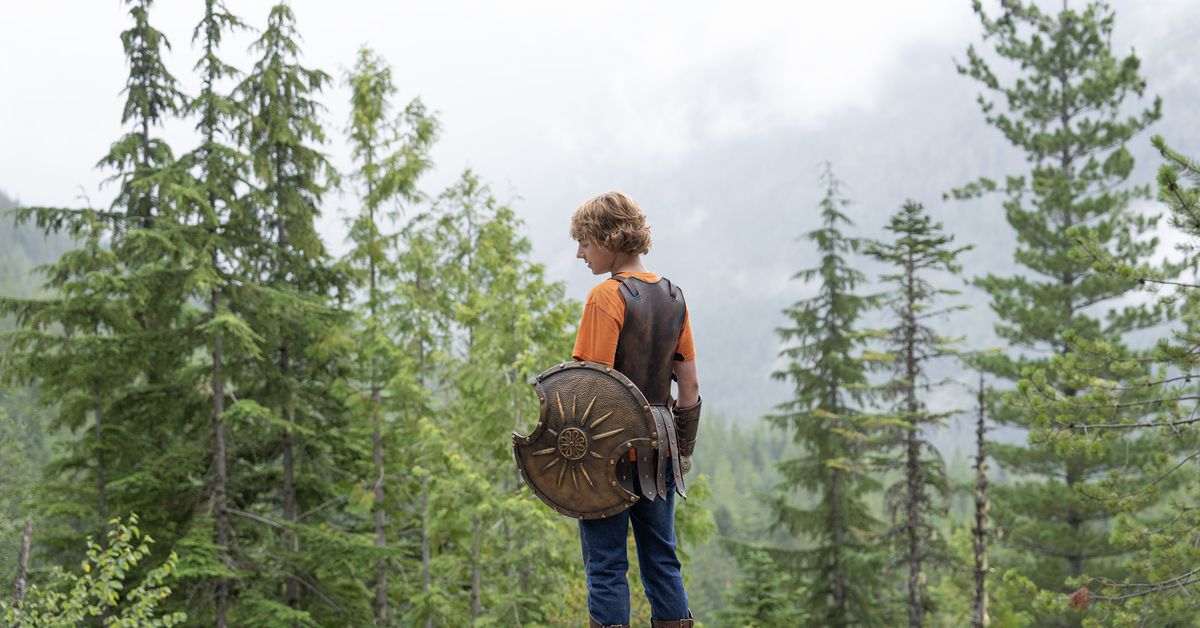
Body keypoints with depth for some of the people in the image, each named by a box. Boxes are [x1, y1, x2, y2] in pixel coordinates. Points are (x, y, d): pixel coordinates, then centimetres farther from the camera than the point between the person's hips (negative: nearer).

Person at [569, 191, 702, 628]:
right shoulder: (673, 297, 9)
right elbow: (690, 387, 11)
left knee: (606, 565, 0)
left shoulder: (606, 296, -12)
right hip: (658, 454, 7)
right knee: (662, 560, 13)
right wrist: (684, 451, 17)